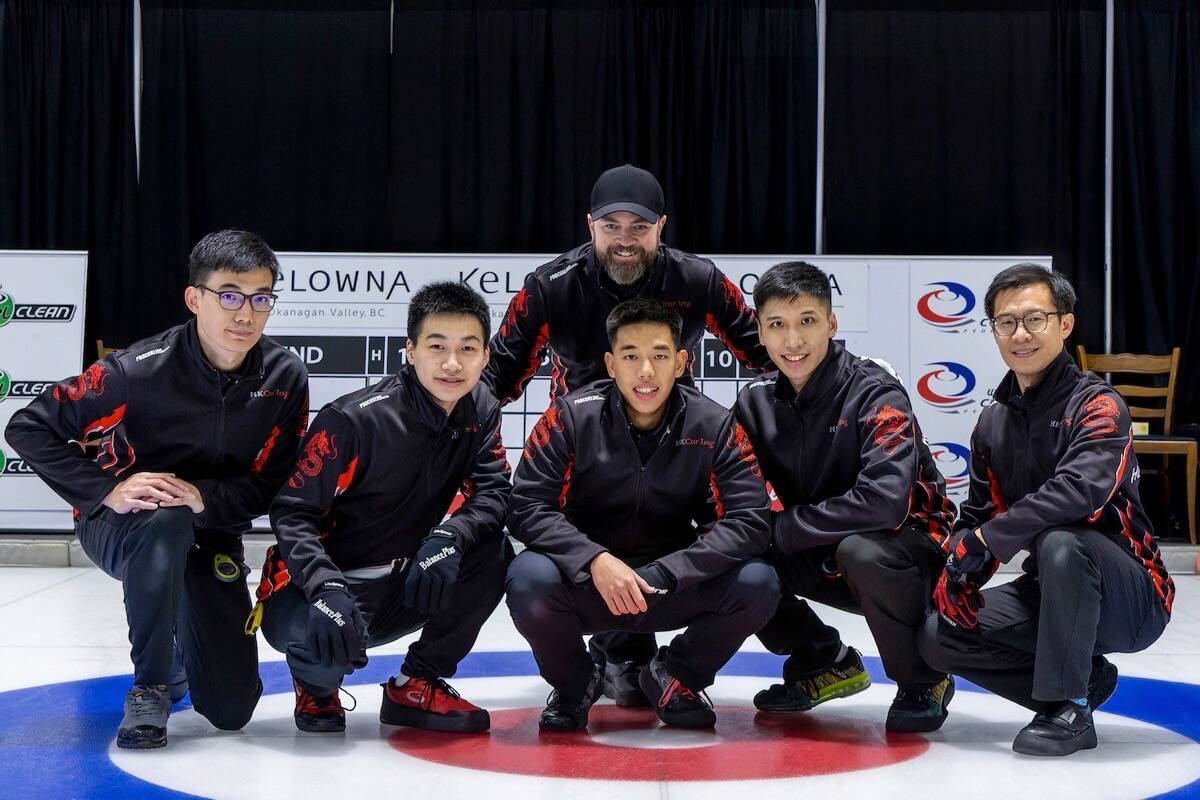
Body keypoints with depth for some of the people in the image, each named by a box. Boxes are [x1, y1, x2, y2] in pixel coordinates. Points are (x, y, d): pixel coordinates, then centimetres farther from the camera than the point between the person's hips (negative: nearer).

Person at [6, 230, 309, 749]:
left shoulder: (286, 379, -14)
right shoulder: (140, 370, -25)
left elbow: (274, 483, -11)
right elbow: (28, 428, -19)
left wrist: (203, 496, -28)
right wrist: (107, 489, -28)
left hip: (212, 535, 3)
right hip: (117, 527, -3)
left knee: (231, 708, -3)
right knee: (166, 523, -41)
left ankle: (185, 639, 33)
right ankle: (150, 687, -23)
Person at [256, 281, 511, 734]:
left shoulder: (480, 412, -3)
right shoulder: (354, 419, -22)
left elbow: (493, 493, -10)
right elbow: (292, 512, -20)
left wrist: (450, 535, -32)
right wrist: (326, 588, -36)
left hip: (402, 588, 5)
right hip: (316, 589, -5)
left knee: (493, 556, -18)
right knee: (316, 632, -38)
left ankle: (417, 686, 0)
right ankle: (317, 687, 3)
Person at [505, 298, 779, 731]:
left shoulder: (715, 427, -10)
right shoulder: (570, 418, -12)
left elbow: (749, 521, -16)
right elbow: (527, 507, -15)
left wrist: (660, 575, -26)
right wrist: (595, 561, -31)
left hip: (671, 592, 1)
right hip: (583, 583, -1)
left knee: (758, 583, -24)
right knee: (530, 579, -33)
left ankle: (675, 677, 7)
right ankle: (574, 683, 2)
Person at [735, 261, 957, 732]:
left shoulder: (874, 393, -22)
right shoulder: (756, 402, -3)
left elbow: (884, 502, -34)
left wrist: (784, 527, -26)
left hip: (909, 551, -6)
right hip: (822, 559, 6)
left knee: (860, 551, -38)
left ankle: (923, 681, -10)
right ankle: (825, 664, 10)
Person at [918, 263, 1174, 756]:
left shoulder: (1097, 405, -16)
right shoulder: (993, 423, 7)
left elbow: (1080, 492, -34)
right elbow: (977, 514, 10)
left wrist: (982, 541, -29)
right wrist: (958, 572, -11)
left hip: (1129, 600, -7)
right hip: (1049, 594, 7)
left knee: (1060, 543, -37)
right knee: (940, 637, -9)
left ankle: (1069, 709, -22)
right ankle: (1082, 680, 6)